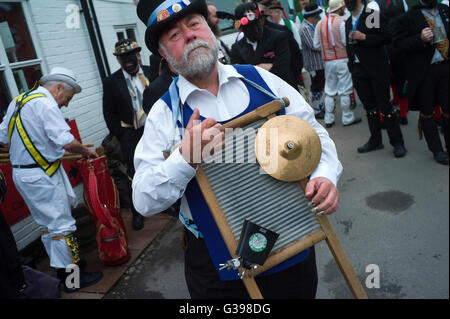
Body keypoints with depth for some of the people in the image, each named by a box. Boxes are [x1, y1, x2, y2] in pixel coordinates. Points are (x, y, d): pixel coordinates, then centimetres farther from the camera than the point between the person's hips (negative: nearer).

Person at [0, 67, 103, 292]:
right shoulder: (45, 104, -18)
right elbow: (66, 142, -25)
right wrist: (86, 151, -8)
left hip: (21, 173, 10)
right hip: (41, 176, -10)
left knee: (47, 224, 19)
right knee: (62, 225, -1)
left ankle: (60, 265, 31)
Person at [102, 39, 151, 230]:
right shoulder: (111, 82, -3)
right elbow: (109, 113, 0)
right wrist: (121, 137, -6)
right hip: (131, 135, -2)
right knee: (135, 174, 3)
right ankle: (137, 212, 18)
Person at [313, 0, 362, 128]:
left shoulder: (320, 24, 3)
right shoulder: (341, 22, -12)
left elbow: (316, 44, 6)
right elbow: (347, 42, -13)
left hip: (328, 61, 5)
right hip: (342, 60, -5)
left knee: (329, 91, 11)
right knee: (344, 91, 4)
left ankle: (328, 119, 14)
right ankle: (347, 118, 13)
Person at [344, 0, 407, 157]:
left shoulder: (373, 15, -4)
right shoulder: (348, 22, 16)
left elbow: (387, 37, -11)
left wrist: (364, 37, -19)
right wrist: (351, 67, 13)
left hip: (376, 69, -6)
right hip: (358, 70, 6)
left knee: (385, 106, -4)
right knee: (369, 107, 11)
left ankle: (397, 142, 6)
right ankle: (375, 140, 21)